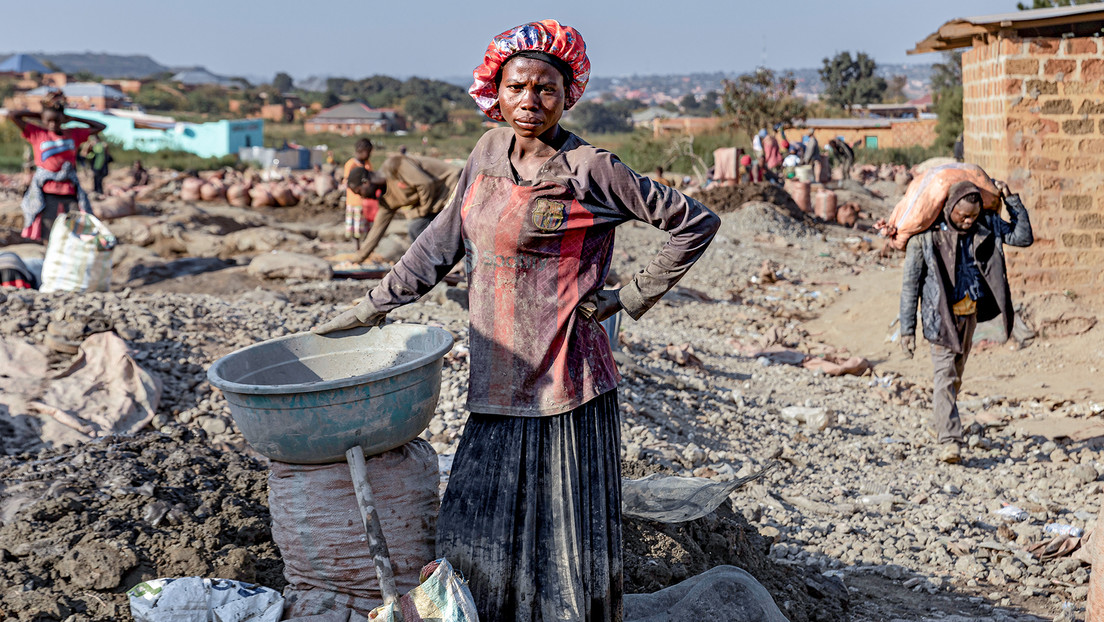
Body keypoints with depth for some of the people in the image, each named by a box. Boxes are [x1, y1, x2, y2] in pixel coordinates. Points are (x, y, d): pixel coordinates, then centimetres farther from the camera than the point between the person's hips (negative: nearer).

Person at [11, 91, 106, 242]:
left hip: (69, 192, 2)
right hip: (45, 193, -2)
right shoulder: (37, 134, 4)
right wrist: (38, 115, 6)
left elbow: (101, 127, 16)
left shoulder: (74, 134, 10)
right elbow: (14, 115, -3)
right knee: (50, 238, -3)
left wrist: (73, 119, 12)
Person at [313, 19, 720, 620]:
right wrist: (372, 306, 17)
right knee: (474, 531, 11)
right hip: (498, 380, 6)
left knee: (564, 536, 5)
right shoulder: (489, 151, 8)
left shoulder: (589, 169, -11)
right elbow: (442, 240, 17)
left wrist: (632, 297, -6)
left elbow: (695, 223, -6)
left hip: (563, 380, -6)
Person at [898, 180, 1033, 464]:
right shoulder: (926, 233, -11)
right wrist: (907, 328, -8)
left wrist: (1011, 200, -3)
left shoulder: (986, 224, 1)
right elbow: (911, 283, -8)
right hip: (941, 313, -5)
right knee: (945, 376, -12)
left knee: (956, 374, 16)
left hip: (970, 311, 5)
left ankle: (938, 424, 35)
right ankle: (949, 441, -15)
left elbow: (1023, 237, 4)